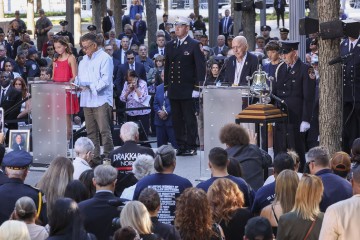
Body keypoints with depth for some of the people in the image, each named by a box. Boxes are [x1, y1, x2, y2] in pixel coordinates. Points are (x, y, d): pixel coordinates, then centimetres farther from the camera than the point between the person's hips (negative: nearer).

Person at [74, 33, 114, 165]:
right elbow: (80, 77, 23)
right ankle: (94, 157, 11)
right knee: (91, 132, 7)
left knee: (104, 130, -11)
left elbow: (106, 79, -12)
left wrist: (91, 86, -19)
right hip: (87, 100, 7)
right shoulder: (84, 60, 21)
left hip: (101, 99, -7)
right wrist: (77, 83, 2)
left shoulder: (105, 58, -4)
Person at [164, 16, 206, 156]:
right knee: (177, 120, 6)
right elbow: (167, 67, 17)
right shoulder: (170, 46, 14)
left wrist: (197, 88, -12)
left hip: (188, 90, -5)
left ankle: (191, 147, 2)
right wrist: (166, 87, 11)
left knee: (190, 120, -2)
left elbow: (200, 67, -6)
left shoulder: (194, 45, -3)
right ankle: (181, 146, 11)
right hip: (173, 90, 5)